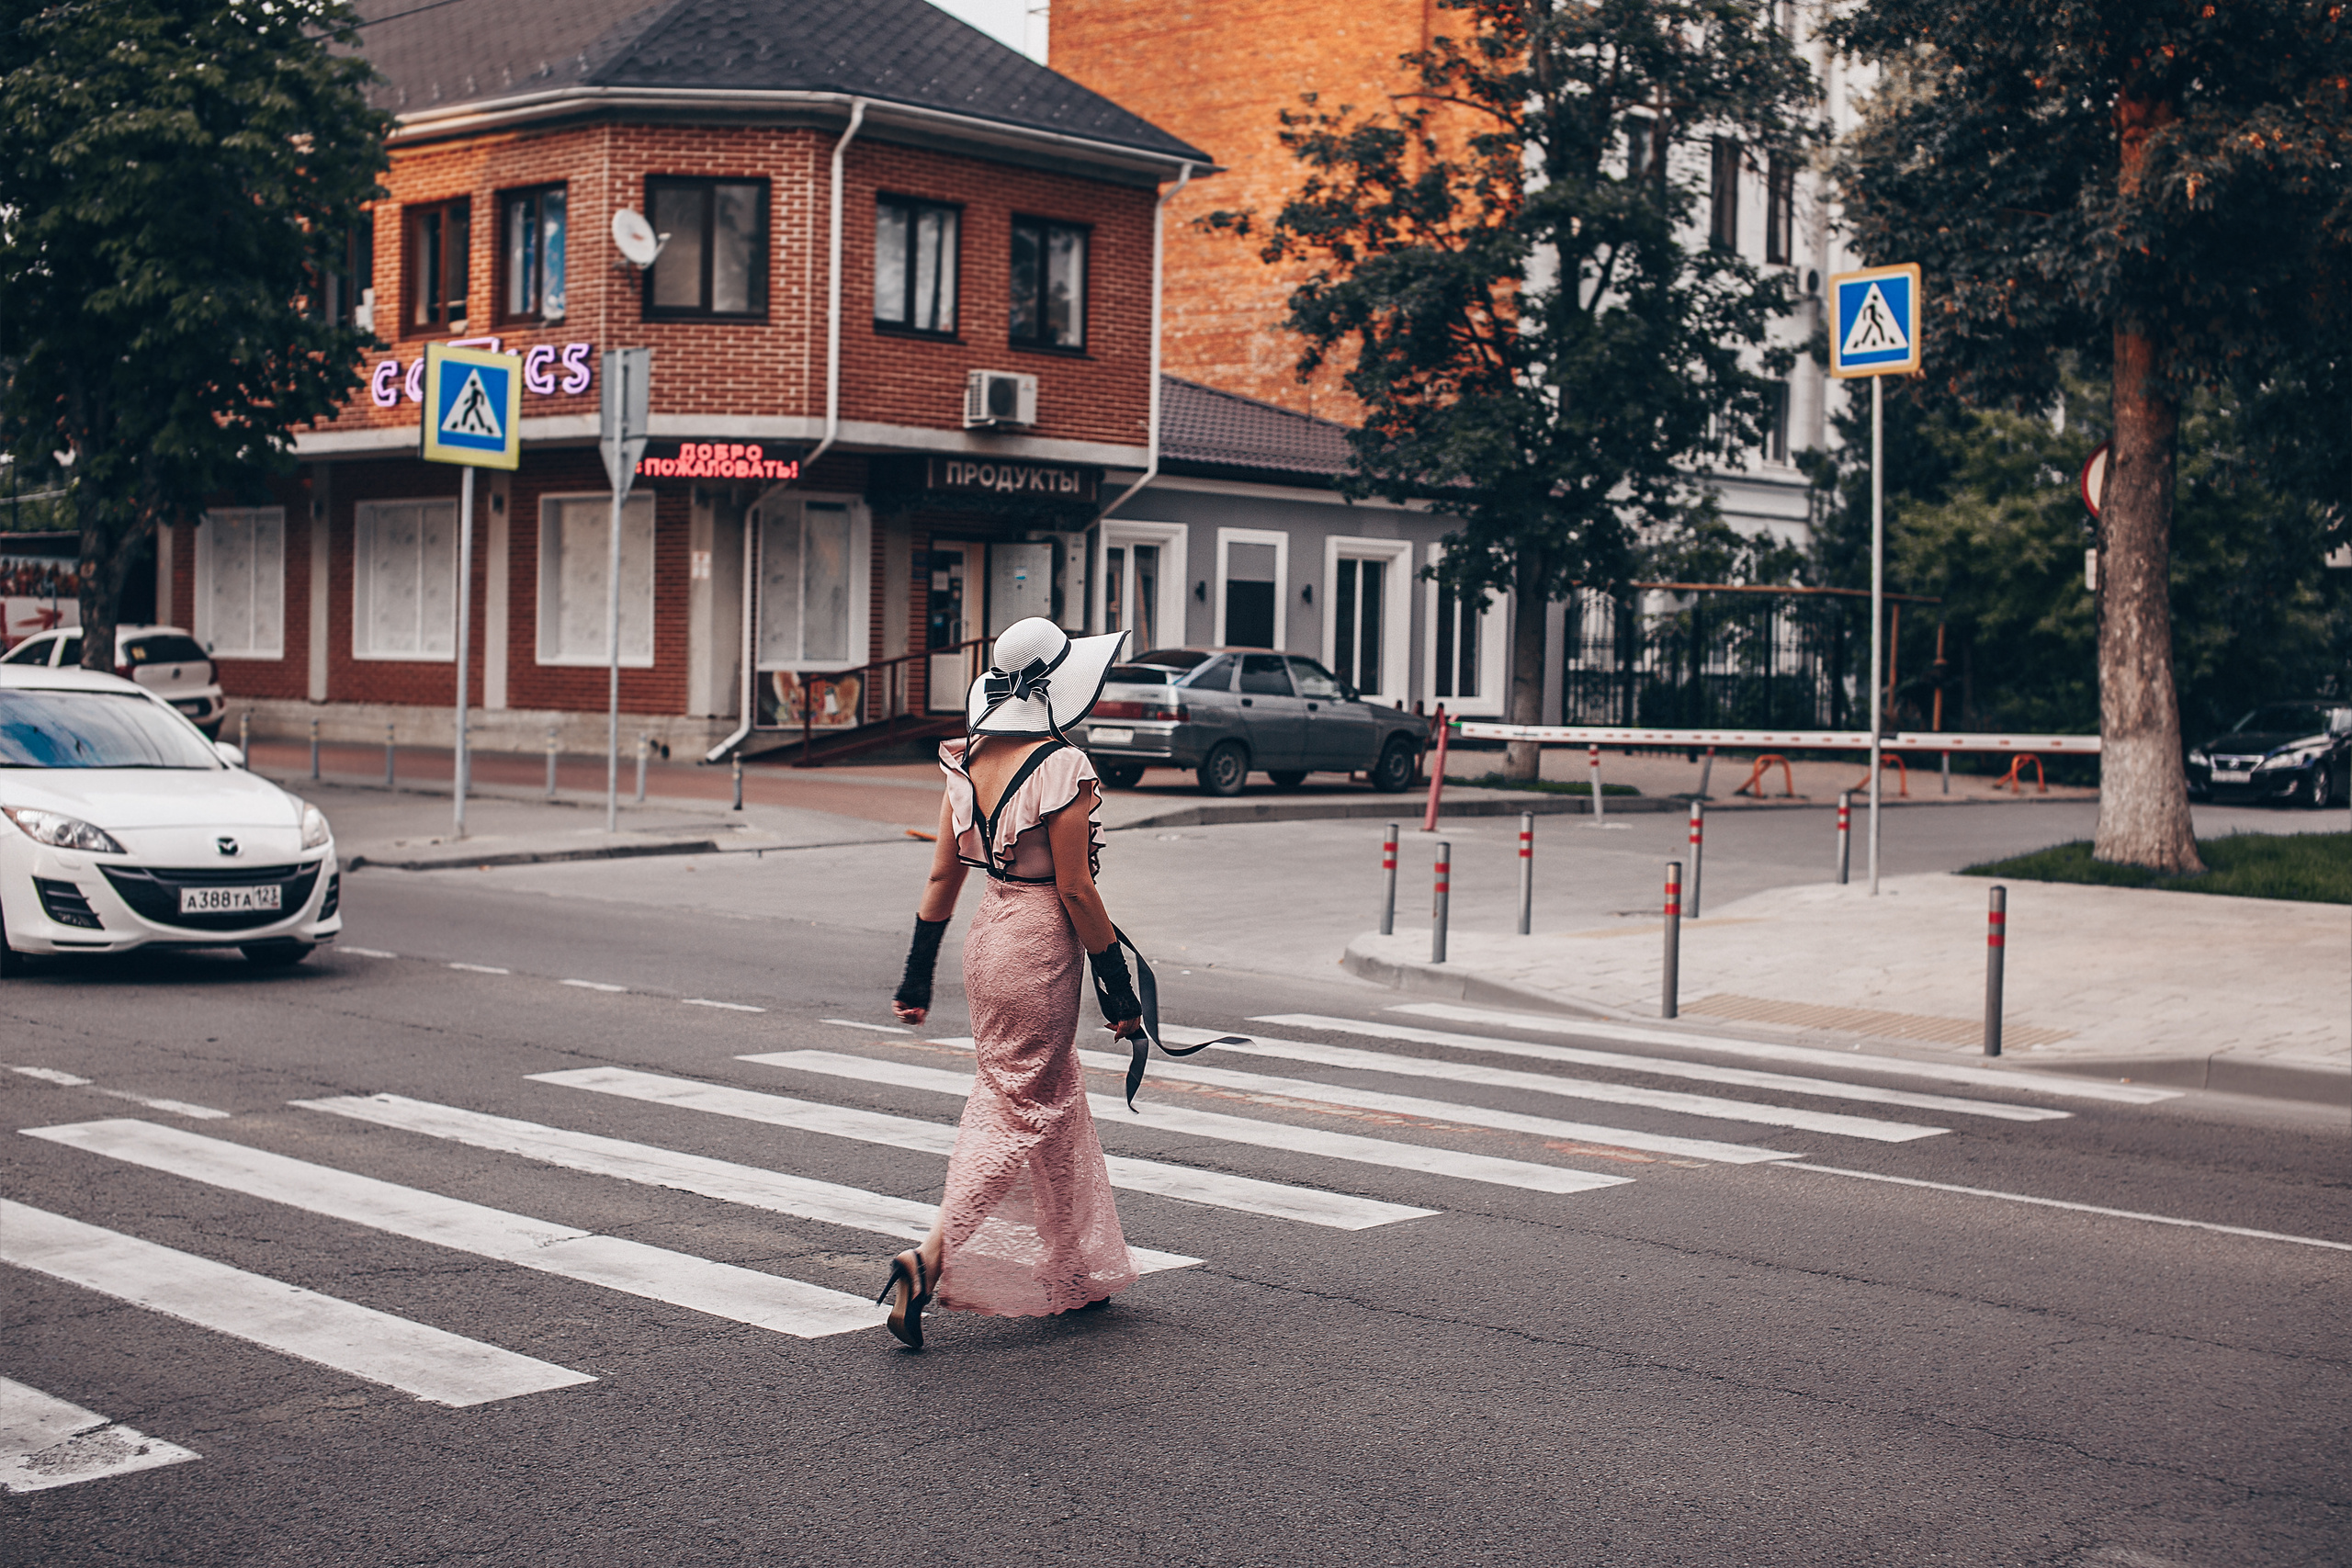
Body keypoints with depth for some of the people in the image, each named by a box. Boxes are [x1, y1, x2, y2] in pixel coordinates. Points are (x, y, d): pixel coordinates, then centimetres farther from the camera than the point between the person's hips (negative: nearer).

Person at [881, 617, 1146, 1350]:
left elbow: (942, 876, 6)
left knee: (1058, 1100, 20)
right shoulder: (1061, 766, -17)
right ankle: (930, 1256, -12)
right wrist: (1118, 982, -8)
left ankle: (1074, 1275, 30)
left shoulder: (968, 761, 4)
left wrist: (917, 974, 12)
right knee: (1022, 1113, 0)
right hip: (1041, 945, -8)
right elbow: (1074, 888, -16)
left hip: (989, 935, 8)